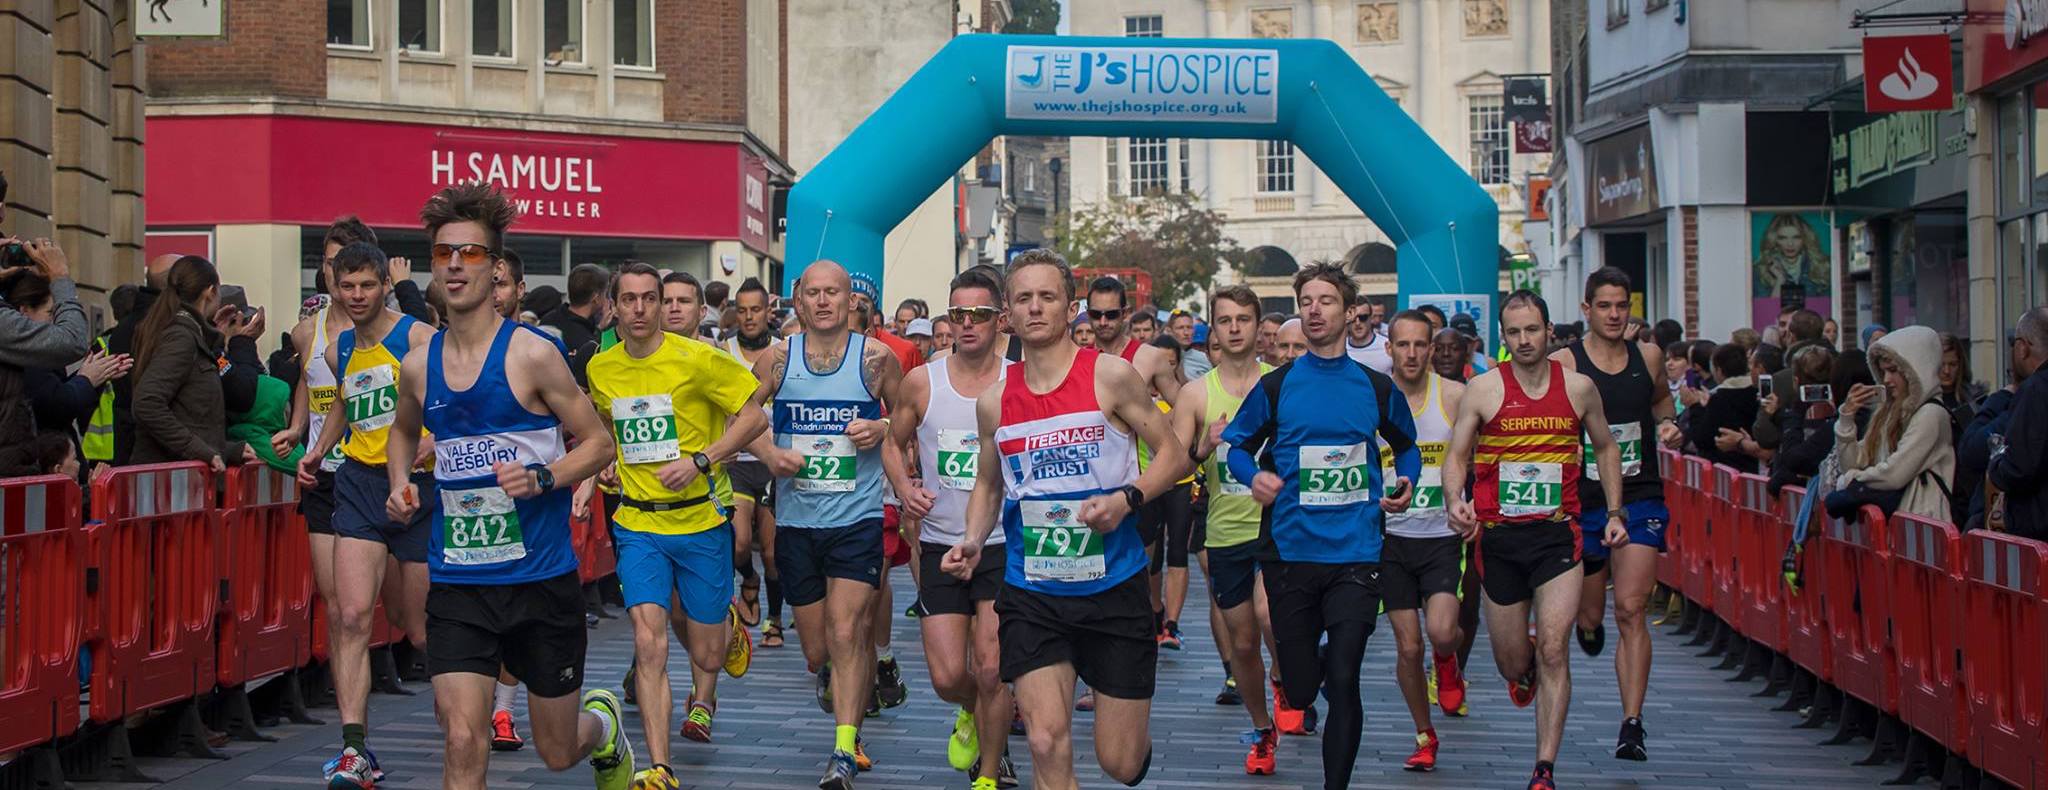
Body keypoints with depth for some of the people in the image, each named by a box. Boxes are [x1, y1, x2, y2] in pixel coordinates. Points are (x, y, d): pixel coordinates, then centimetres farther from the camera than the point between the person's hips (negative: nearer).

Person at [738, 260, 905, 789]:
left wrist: (882, 430, -11)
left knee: (846, 632, -17)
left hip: (858, 518, -3)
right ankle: (831, 676, 47)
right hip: (796, 520, 3)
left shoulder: (876, 358, -1)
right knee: (816, 651, 11)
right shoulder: (777, 359, 2)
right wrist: (769, 454, -10)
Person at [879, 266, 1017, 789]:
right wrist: (904, 488, -3)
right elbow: (894, 443, 16)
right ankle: (973, 713, 35)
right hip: (940, 544, 2)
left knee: (990, 670, -7)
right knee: (948, 677, -2)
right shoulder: (921, 383, 1)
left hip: (1004, 544, -2)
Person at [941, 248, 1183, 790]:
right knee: (1048, 746, -16)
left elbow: (1174, 455, -1)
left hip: (1113, 588, -1)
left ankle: (1137, 735, 41)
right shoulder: (994, 402, 4)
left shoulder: (1110, 377, -5)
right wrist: (973, 541, 0)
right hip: (1032, 596, 2)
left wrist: (1127, 499, -18)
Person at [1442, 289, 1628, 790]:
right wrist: (1455, 500, -21)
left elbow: (1605, 448, 18)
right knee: (1512, 664, 8)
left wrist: (1615, 512, 11)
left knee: (1552, 649, -14)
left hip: (1557, 533, 0)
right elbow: (1456, 455, -1)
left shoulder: (1579, 387, 4)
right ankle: (1524, 672, 49)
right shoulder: (1483, 390, -2)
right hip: (1498, 537, 0)